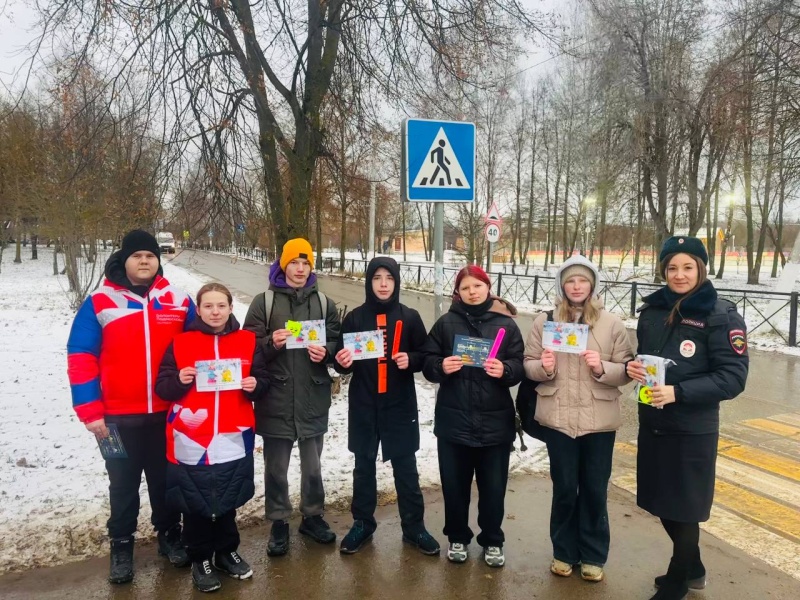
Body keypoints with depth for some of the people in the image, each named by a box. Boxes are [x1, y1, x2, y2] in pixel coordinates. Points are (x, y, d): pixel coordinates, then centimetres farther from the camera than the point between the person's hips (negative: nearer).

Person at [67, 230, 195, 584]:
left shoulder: (179, 302, 2)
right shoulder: (99, 303, -5)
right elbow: (80, 358, -6)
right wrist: (90, 411, -10)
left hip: (168, 414, 2)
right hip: (119, 417, -1)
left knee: (166, 479, 17)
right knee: (123, 484, 14)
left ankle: (170, 535, 35)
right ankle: (121, 546, 31)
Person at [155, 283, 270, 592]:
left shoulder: (248, 342, 3)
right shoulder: (181, 343, -1)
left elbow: (263, 380, 9)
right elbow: (162, 387, 0)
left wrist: (255, 385, -12)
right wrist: (179, 380, -20)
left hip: (233, 439, 2)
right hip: (191, 442, -1)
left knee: (227, 501, 16)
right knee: (196, 504, 9)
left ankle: (227, 551, 36)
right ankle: (200, 559, 28)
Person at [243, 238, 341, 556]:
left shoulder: (324, 303, 6)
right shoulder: (263, 302, -1)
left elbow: (338, 342, 7)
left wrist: (326, 352, -14)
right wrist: (270, 343, -23)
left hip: (313, 399, 2)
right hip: (275, 399, -2)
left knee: (312, 464, 16)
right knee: (276, 467, 9)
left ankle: (313, 516, 35)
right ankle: (279, 523, 27)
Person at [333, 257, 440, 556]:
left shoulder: (410, 318, -1)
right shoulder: (354, 318, 1)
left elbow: (426, 356, 3)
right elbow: (342, 362, 5)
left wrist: (410, 360, -17)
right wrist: (342, 362, -17)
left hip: (400, 406, -1)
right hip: (363, 405, 1)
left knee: (406, 467, 8)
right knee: (363, 466, 12)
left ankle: (413, 527, 22)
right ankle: (362, 523, 28)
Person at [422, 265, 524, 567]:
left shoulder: (506, 324, 2)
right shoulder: (446, 323, 3)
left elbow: (520, 368, 1)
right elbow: (427, 363, 3)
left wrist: (505, 370, -20)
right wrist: (441, 366, -18)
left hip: (495, 422, 0)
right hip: (453, 420, 1)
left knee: (493, 486, 10)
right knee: (454, 484, 11)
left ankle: (492, 541, 31)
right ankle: (457, 537, 33)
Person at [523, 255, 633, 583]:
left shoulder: (612, 323, -1)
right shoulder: (544, 321, 2)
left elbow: (627, 372, -1)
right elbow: (528, 365, 4)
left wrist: (602, 368, -20)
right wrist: (543, 367, -17)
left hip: (599, 421, 0)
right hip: (558, 419, 0)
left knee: (595, 490, 12)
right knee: (564, 489, 12)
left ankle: (593, 556, 31)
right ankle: (564, 552, 32)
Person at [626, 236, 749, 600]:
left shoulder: (721, 315, -11)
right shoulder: (652, 309, 5)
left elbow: (733, 378, -15)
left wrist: (678, 392, -24)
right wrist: (632, 367, -7)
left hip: (692, 430, -5)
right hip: (652, 424, 5)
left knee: (683, 508, 9)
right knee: (662, 503, 17)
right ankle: (692, 568, 42)